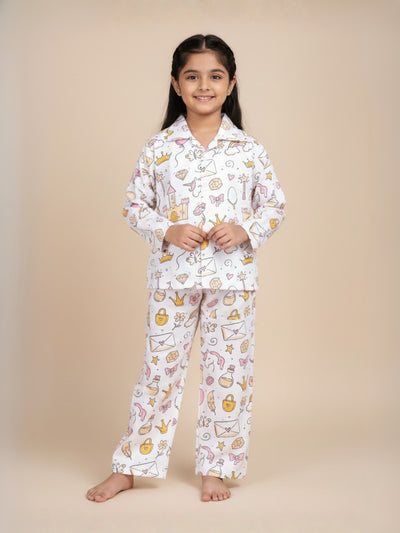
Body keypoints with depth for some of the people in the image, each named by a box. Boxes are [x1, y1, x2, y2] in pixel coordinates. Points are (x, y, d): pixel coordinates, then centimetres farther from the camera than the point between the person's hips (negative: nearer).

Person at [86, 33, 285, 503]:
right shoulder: (158, 148, 1)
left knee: (227, 370, 7)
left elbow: (274, 205, 7)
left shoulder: (249, 149, 2)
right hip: (172, 275, 0)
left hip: (232, 276, 1)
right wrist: (167, 231, -13)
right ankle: (129, 468, 19)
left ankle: (215, 468, 23)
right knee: (160, 367, 7)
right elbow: (135, 205, 4)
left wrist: (245, 230, -12)